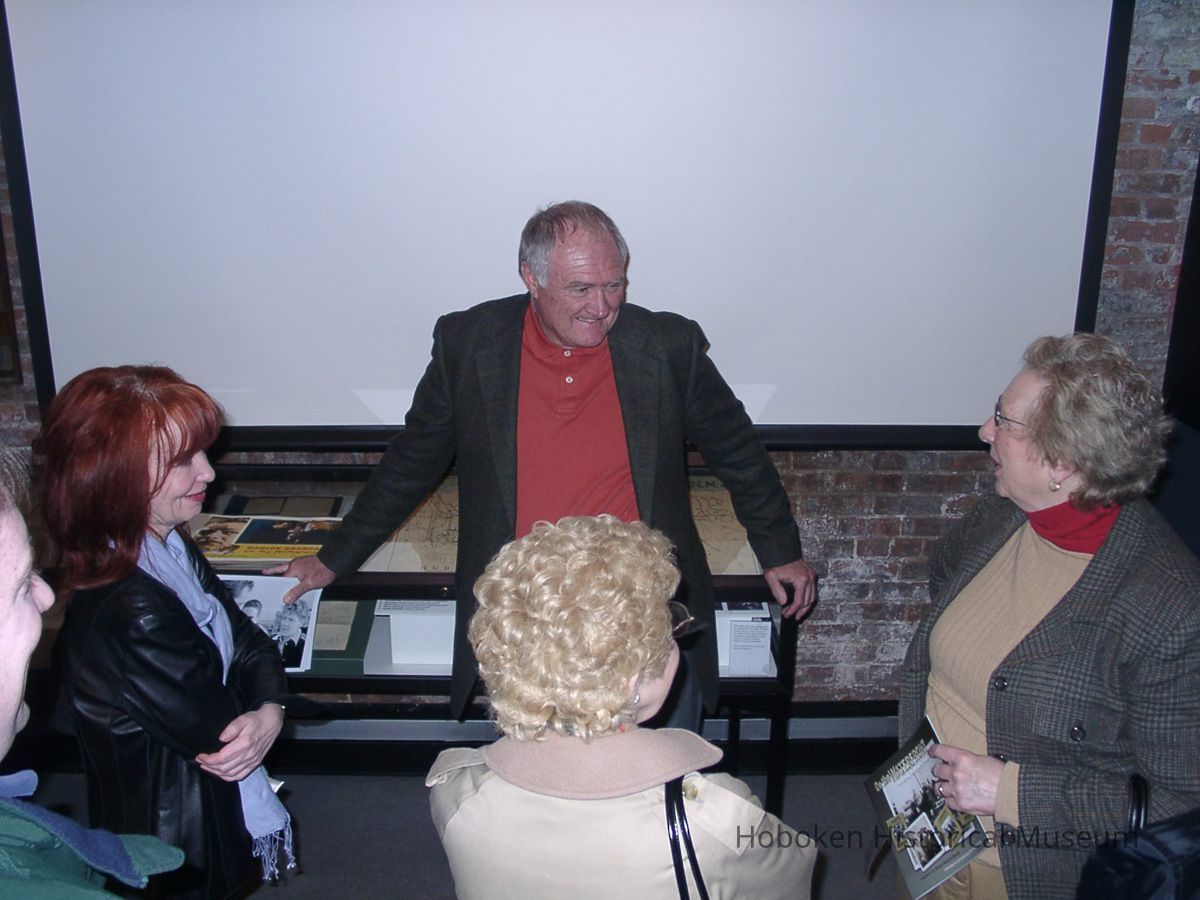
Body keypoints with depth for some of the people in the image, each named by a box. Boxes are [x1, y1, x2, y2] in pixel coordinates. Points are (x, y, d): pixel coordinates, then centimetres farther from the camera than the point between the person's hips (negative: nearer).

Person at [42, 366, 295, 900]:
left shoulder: (171, 548, -6)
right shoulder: (127, 616, -34)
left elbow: (248, 640, -3)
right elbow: (219, 739, -25)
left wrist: (270, 712, -21)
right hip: (178, 853, -8)